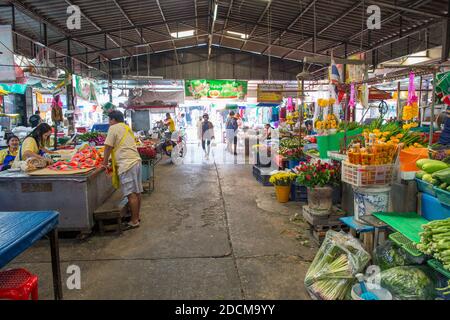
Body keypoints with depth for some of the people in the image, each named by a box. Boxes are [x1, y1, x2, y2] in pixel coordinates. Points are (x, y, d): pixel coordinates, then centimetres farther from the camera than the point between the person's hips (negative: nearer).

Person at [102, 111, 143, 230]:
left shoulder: (114, 128, -3)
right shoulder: (127, 128, 22)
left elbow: (108, 147, -6)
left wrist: (105, 163, 5)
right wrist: (111, 160, 29)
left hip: (127, 164, -9)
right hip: (136, 161, 9)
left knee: (131, 194, -5)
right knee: (137, 191, 14)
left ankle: (134, 221, 0)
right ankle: (137, 216, 25)